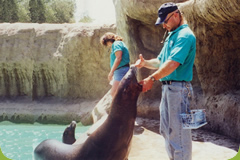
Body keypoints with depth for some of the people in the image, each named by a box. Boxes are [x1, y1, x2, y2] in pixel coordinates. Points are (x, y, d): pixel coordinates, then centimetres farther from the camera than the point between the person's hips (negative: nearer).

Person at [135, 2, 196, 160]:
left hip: (178, 88, -10)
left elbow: (173, 63, -23)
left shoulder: (185, 35, -13)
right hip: (167, 88, 10)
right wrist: (145, 63, 1)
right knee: (167, 130, 16)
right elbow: (160, 61, 21)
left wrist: (152, 78, -23)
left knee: (178, 132, -6)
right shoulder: (171, 36, 18)